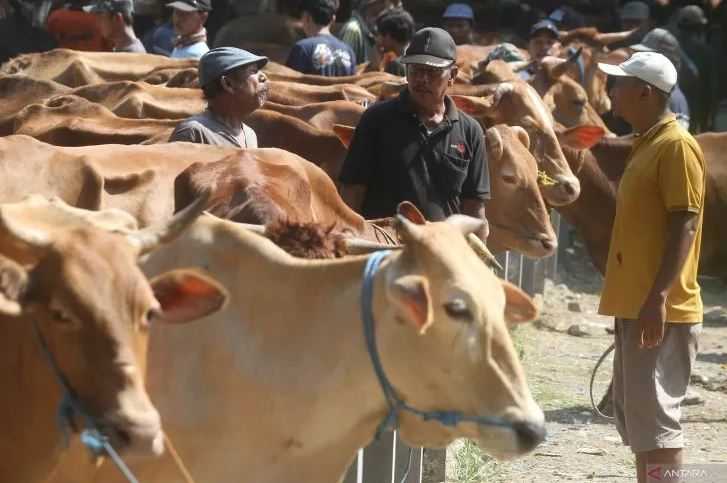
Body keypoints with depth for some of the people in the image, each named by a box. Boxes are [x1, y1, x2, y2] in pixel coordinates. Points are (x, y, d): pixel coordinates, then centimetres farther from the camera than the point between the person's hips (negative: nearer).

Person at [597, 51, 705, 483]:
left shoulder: (677, 146, -13)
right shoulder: (645, 144, 17)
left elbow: (684, 225, -19)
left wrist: (658, 297, -25)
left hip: (661, 310, -10)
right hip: (635, 305, 10)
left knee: (654, 416, -11)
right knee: (633, 414, 13)